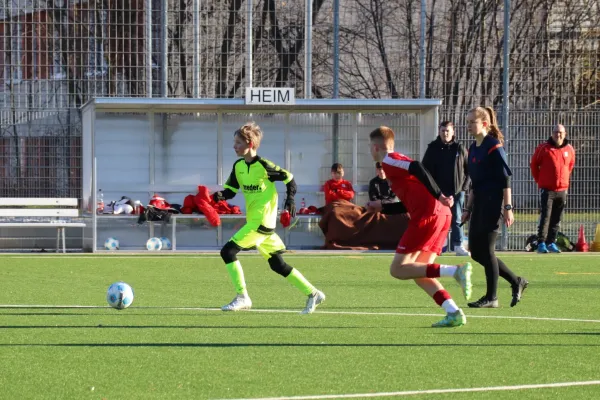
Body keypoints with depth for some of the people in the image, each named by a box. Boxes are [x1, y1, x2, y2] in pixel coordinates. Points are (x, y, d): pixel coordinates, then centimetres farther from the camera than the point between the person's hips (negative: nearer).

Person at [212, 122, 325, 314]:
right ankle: (313, 294, 21)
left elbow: (289, 178, -4)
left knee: (228, 251, -14)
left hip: (263, 221, -8)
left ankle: (242, 297, -9)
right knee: (277, 265, 13)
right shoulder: (238, 166, 8)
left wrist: (290, 199, -16)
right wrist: (219, 196, -13)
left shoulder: (263, 165, -14)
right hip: (253, 220, 8)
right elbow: (230, 190, 8)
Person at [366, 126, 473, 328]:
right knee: (419, 273, 11)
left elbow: (417, 168, -19)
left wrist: (438, 196, -25)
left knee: (398, 269, -5)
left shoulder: (389, 161, -1)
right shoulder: (397, 163, 27)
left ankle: (455, 270, -19)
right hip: (441, 215, 9)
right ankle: (454, 313, -2)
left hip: (427, 216, -9)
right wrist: (381, 207, 32)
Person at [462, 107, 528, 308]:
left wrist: (508, 208, -18)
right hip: (479, 201, 9)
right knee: (475, 251, 7)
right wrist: (468, 209, 19)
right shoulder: (473, 148, 15)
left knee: (486, 249, -7)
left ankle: (491, 298, 2)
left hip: (493, 202, -9)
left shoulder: (494, 147, -10)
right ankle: (516, 282, 19)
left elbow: (505, 179, -13)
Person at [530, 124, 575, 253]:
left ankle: (551, 243, 13)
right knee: (545, 217, -9)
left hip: (562, 190, 4)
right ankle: (541, 243, -9)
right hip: (547, 189, -4)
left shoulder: (569, 149, 5)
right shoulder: (544, 148, -6)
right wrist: (539, 180, 7)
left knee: (556, 219, 7)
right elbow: (534, 164, 4)